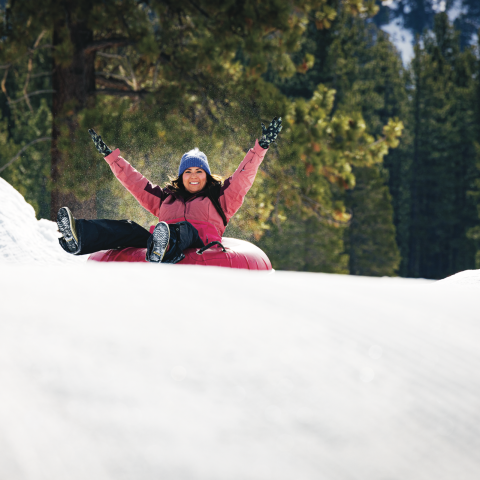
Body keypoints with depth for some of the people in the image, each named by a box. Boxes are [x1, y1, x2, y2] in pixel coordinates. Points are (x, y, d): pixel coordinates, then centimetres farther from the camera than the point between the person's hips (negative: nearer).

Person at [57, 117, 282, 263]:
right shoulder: (166, 198, 38)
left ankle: (164, 250, -77)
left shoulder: (219, 198, 31)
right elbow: (135, 182, 40)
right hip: (162, 239, 3)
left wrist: (261, 147, 11)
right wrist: (109, 155, 40)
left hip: (201, 243, -3)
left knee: (184, 228, -38)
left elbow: (242, 178, 21)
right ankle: (78, 237, -54)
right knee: (131, 229, -25)